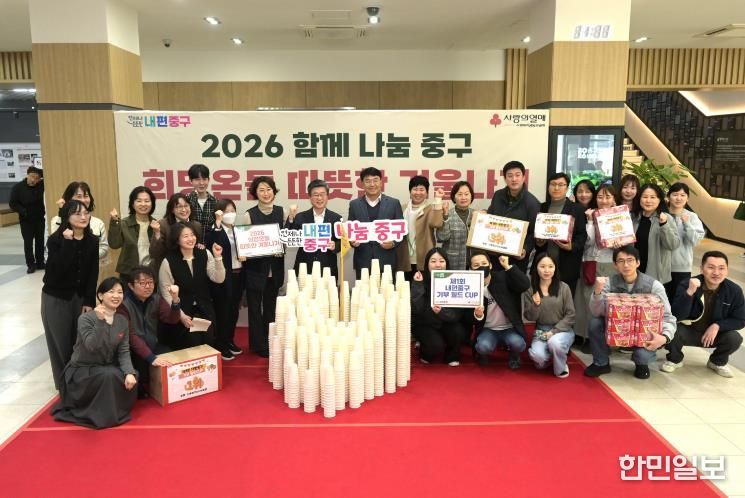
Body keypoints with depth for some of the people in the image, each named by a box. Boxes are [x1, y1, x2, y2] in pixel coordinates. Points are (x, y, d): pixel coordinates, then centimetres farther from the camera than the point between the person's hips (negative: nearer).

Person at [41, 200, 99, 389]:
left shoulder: (92, 241, -2)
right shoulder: (55, 239, -14)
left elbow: (93, 273, -2)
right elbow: (59, 269, -27)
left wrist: (89, 301, -6)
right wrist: (68, 242, -29)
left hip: (80, 297, 3)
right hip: (56, 298, -3)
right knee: (61, 343, 4)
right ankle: (64, 383, 19)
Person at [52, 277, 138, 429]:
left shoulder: (122, 321, -1)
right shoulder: (86, 318, -17)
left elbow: (124, 352, -6)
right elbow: (92, 346, -30)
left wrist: (129, 372, -23)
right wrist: (100, 321, -39)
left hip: (108, 368, 5)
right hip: (82, 369, -5)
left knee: (130, 380, -24)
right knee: (109, 375, -34)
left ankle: (117, 410, 3)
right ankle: (102, 415, -14)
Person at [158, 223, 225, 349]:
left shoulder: (205, 255, -1)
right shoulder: (168, 262, -10)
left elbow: (219, 279, -9)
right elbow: (166, 293, -8)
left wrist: (218, 258, -22)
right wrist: (181, 315, -12)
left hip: (205, 312, 3)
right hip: (183, 315, -3)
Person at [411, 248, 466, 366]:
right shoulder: (419, 279, -16)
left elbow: (457, 313, -18)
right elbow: (417, 309, -26)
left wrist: (442, 312, -38)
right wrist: (417, 285, -33)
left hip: (445, 323, 2)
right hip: (423, 324, -2)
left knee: (458, 331, -27)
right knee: (436, 345, -27)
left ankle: (451, 356, 5)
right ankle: (425, 353, 9)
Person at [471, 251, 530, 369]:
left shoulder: (503, 277, -7)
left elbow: (525, 285, -23)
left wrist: (508, 267, -27)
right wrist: (477, 315, -26)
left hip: (509, 328, 0)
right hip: (487, 330, 0)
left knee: (517, 343, -31)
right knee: (483, 346, -32)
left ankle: (514, 356, 7)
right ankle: (483, 354, 8)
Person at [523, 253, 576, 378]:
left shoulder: (563, 288, -7)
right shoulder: (530, 290, -3)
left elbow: (570, 315, -5)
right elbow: (530, 317, -2)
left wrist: (553, 331, -15)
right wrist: (535, 305, -23)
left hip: (562, 329, -1)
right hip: (540, 331, 1)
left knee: (554, 342, -35)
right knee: (537, 355, -28)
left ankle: (561, 368, -1)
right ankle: (544, 360, 12)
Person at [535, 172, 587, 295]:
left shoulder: (577, 209, 6)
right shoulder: (541, 208, 14)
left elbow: (582, 235, 0)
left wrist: (572, 246, -17)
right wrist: (537, 242, -6)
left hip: (567, 267, -2)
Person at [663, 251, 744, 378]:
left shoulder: (734, 290, -13)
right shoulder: (686, 285, -21)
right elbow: (677, 316, -31)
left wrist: (717, 326, -22)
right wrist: (689, 292, -44)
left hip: (714, 332, 3)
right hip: (688, 331, -2)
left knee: (735, 338, -25)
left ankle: (718, 362, 11)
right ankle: (675, 360, 3)